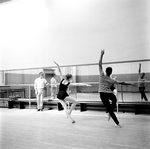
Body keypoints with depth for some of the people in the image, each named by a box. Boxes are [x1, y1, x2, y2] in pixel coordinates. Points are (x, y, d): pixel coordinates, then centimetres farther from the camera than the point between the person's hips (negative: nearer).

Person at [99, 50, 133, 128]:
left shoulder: (102, 75, -9)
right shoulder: (112, 80, -5)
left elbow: (100, 64, -9)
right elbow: (121, 83, 1)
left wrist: (102, 54, -5)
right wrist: (130, 84, 14)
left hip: (102, 94, 0)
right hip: (109, 94, 0)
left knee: (109, 109, 6)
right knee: (114, 99, 36)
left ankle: (117, 123, 7)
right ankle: (110, 113, 23)